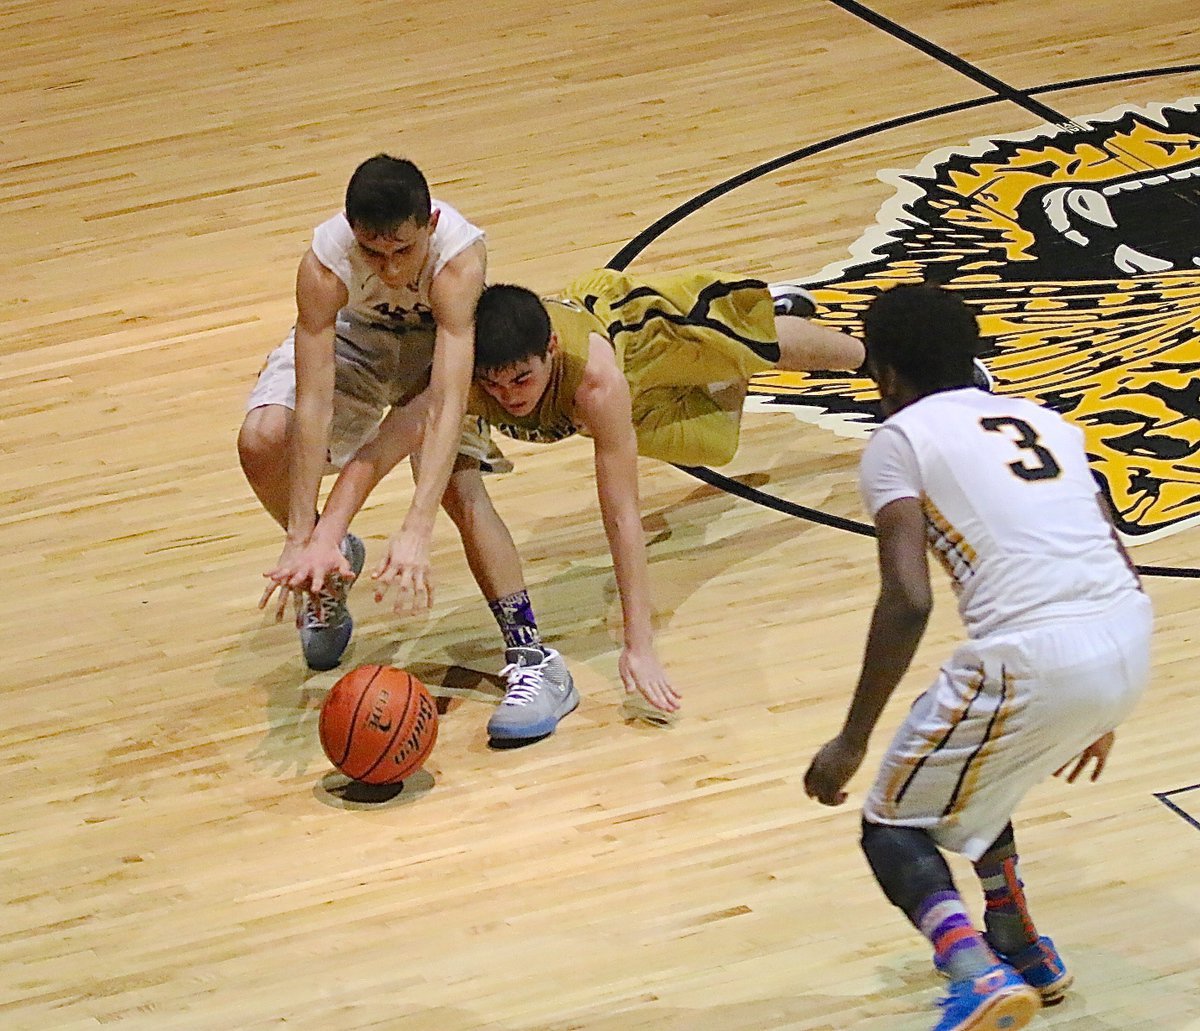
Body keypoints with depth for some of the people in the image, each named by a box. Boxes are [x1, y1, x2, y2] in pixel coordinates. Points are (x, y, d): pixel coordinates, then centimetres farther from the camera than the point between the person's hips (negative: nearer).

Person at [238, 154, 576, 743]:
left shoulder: (460, 258, -42)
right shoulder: (323, 266, -38)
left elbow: (446, 406, -48)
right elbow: (313, 404, -40)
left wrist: (415, 533, -57)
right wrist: (301, 539, -46)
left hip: (438, 340, -2)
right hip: (351, 334, 2)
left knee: (459, 485, -23)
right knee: (262, 441, -20)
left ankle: (533, 659, -15)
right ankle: (331, 562, 10)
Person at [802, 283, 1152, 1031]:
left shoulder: (898, 441, 6)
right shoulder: (1044, 422, 25)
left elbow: (909, 601, -7)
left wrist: (852, 743, -1)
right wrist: (1098, 714, 36)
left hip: (1036, 661, -7)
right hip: (1133, 649, 7)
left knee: (894, 825, 14)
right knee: (966, 773, 35)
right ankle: (1023, 952, 43)